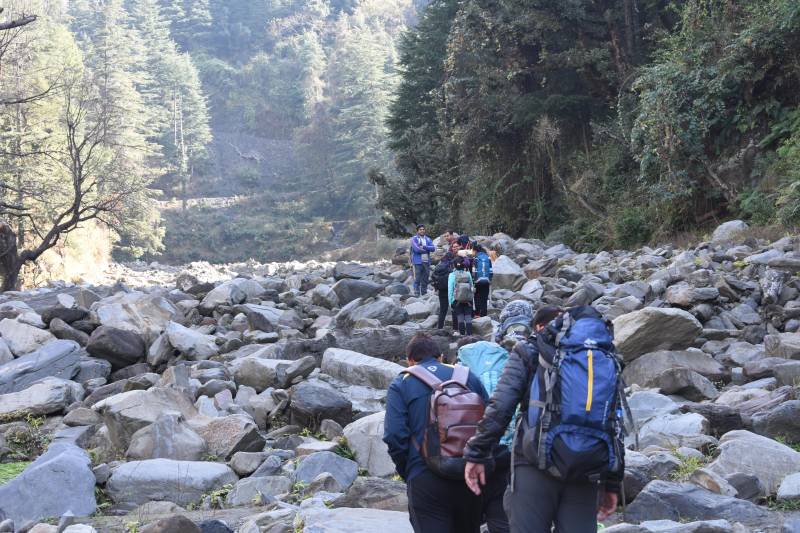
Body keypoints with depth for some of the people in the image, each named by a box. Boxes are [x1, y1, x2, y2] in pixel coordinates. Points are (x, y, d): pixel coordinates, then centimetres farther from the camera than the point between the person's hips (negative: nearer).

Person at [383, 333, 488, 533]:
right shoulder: (468, 377, 12)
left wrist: (407, 473, 6)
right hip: (469, 477, 3)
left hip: (425, 480, -3)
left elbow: (394, 435, -7)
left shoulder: (401, 384, 4)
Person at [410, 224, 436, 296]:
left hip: (426, 261, 5)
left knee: (425, 279, 9)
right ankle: (417, 294, -2)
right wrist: (427, 250, -5)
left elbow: (433, 248, 0)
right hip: (418, 261, -5)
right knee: (417, 279, -6)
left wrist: (424, 247, -14)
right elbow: (416, 249, -15)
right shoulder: (414, 239, -1)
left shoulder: (428, 239, 14)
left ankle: (424, 293, 17)